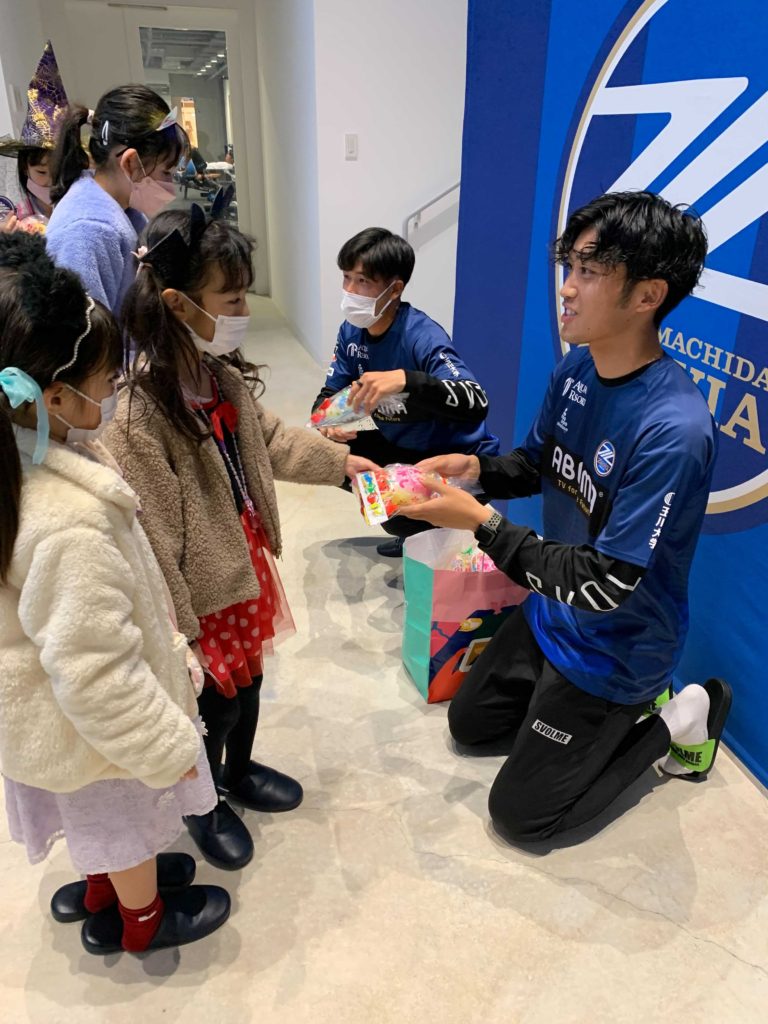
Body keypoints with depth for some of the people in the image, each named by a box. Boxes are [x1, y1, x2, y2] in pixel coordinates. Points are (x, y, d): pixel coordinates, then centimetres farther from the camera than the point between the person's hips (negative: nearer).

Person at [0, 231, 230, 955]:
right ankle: (140, 918, 51)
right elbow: (95, 671, -33)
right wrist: (167, 744, -21)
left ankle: (100, 885, 61)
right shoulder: (70, 523, -41)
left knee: (96, 819, 33)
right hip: (95, 729, -7)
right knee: (129, 822, 23)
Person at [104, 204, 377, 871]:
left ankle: (240, 771, 54)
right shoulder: (139, 416, -30)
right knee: (215, 703, 14)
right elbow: (155, 541, -26)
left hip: (247, 561, 8)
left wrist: (339, 462, 15)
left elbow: (268, 438, 15)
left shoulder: (222, 376, -4)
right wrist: (179, 634, -20)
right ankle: (204, 803, 45)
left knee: (249, 679, 26)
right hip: (202, 589, -8)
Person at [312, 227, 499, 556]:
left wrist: (404, 380, -51)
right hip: (406, 448, 9)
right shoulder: (352, 332, -6)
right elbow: (328, 395, 1)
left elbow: (477, 403, -40)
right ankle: (416, 534, 15)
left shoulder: (423, 337, -28)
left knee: (400, 514, -30)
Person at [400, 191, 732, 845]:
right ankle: (619, 712, 28)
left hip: (613, 651, -7)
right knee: (469, 722, 23)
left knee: (519, 813, 7)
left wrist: (480, 522, -30)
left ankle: (678, 720, 16)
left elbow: (605, 585, -30)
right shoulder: (576, 368, -9)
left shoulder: (673, 431, -34)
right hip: (551, 613, 8)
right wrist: (476, 467, -13)